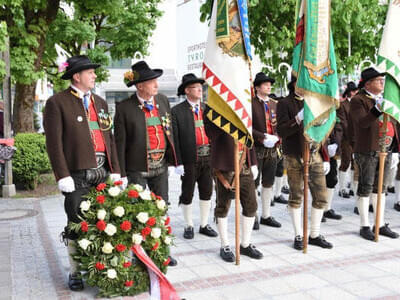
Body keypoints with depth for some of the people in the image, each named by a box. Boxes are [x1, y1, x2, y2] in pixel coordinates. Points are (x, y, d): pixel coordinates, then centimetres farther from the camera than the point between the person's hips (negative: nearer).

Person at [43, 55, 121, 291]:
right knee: (77, 225, 2)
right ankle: (75, 272, 16)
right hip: (77, 175, -5)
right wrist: (63, 175, -13)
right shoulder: (58, 102, -2)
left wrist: (115, 170, 9)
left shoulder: (100, 103, 17)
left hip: (103, 173, 5)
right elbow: (54, 142, -7)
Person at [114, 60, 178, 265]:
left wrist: (173, 159, 9)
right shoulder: (124, 108, -10)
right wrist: (121, 173, -9)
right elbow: (120, 142, -9)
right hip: (137, 169, -5)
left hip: (161, 166, 5)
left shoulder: (163, 101, 5)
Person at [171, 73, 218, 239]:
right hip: (189, 159, -4)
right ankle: (189, 226, 22)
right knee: (187, 194, 7)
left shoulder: (207, 109, 9)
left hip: (208, 157, 4)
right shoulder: (177, 111, -5)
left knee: (207, 192, 12)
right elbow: (174, 139, -8)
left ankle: (204, 225, 26)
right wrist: (178, 162, -13)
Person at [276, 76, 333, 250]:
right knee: (296, 197, 3)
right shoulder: (285, 104, -3)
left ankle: (315, 235, 17)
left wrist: (325, 158, 13)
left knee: (321, 196, 3)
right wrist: (299, 118, -28)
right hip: (294, 157, -4)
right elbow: (281, 131, -14)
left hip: (314, 155, 5)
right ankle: (298, 236, 16)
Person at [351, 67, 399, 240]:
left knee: (380, 187, 12)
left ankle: (381, 224, 20)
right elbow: (362, 123, -22)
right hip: (367, 151, -7)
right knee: (366, 187, -2)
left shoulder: (384, 99, 17)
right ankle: (364, 226, 8)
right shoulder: (358, 100, -7)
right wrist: (377, 110, -34)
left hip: (386, 150, 7)